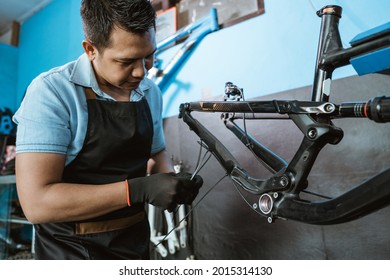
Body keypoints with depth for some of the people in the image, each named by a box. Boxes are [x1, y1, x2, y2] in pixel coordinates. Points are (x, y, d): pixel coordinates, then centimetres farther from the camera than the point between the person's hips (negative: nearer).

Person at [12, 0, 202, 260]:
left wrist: (172, 180, -9)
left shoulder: (152, 92, -3)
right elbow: (37, 203, -25)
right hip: (72, 247, -5)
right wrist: (138, 189, -31)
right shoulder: (51, 92, -20)